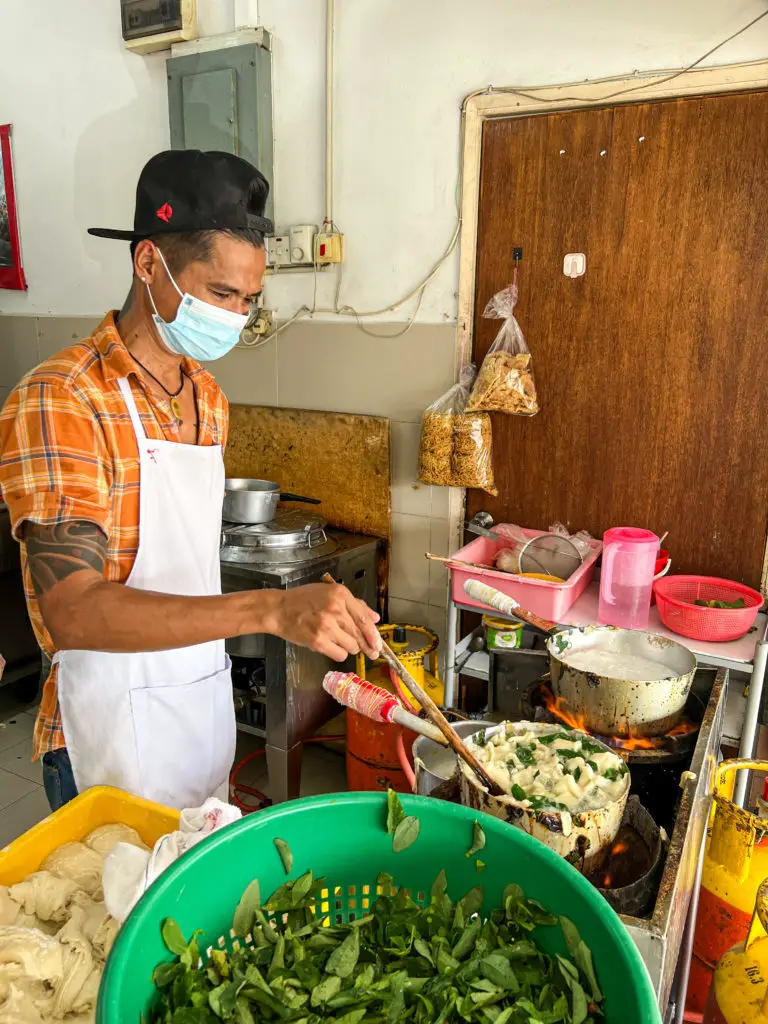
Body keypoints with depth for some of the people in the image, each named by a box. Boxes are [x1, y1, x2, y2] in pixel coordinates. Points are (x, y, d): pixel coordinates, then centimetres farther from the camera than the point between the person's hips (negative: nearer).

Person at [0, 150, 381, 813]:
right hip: (115, 723, -7)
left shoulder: (209, 397, 5)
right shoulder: (58, 402, -19)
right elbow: (73, 610, -29)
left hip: (209, 701, 7)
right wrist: (271, 610, -38)